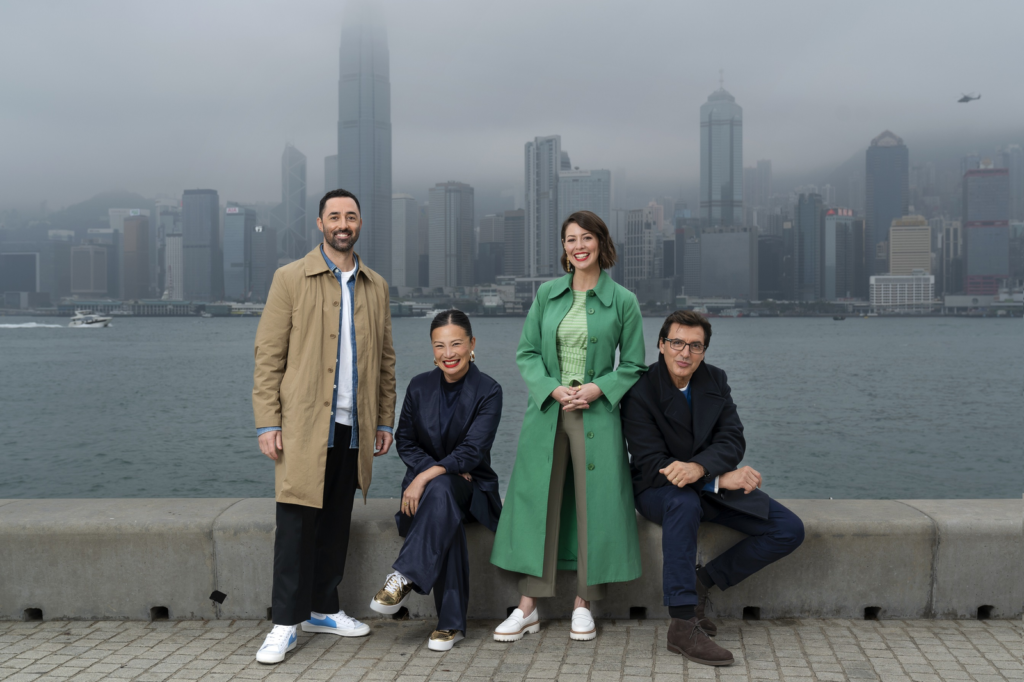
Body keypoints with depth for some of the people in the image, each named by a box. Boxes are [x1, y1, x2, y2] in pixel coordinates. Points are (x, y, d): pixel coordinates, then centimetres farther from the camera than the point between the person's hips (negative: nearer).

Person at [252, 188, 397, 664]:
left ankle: (323, 609, 25)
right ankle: (286, 624, 7)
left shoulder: (375, 286, 13)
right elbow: (268, 355, -3)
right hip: (304, 425, -4)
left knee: (337, 523, 11)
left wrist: (385, 420, 11)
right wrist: (267, 423, -9)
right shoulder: (291, 279, 0)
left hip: (354, 428, 4)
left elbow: (385, 359, 16)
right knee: (297, 524, -3)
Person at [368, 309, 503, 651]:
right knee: (444, 512, -34)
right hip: (425, 484, 3)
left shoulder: (488, 391, -9)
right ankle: (451, 624, -31)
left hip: (471, 488, -2)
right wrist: (445, 468, -12)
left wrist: (428, 476, -29)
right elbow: (405, 441, 6)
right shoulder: (420, 386, 3)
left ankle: (404, 578, -35)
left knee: (440, 489, -38)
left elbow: (472, 451, -17)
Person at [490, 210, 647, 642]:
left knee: (593, 501, 0)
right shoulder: (547, 294, 8)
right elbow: (527, 353, 8)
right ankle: (528, 607, 11)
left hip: (597, 412, -2)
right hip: (547, 409, 2)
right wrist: (551, 388, -9)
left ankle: (583, 605, 16)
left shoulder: (623, 301, 1)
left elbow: (633, 365, 4)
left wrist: (599, 388, -12)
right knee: (537, 498, 2)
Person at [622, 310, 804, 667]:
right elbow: (653, 466, -20)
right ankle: (683, 626, -37)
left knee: (789, 530, -10)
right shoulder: (640, 392, -16)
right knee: (684, 503, -42)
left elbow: (733, 439, -9)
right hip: (659, 490, -5)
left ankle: (702, 582, -1)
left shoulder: (715, 380, 1)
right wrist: (720, 479, -27)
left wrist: (699, 467, -32)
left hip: (713, 484, 6)